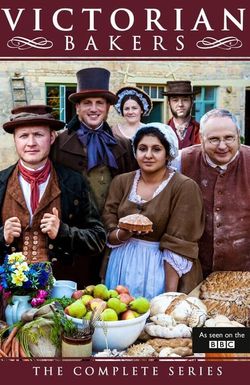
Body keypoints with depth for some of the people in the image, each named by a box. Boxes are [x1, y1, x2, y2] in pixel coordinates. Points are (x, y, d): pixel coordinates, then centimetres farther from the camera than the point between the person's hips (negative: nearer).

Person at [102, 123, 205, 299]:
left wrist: (170, 294, -19)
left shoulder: (185, 187, -11)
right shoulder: (121, 182, 2)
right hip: (122, 269, 4)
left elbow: (178, 246, -15)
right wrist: (125, 233, -19)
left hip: (161, 271, -3)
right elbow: (108, 234, 2)